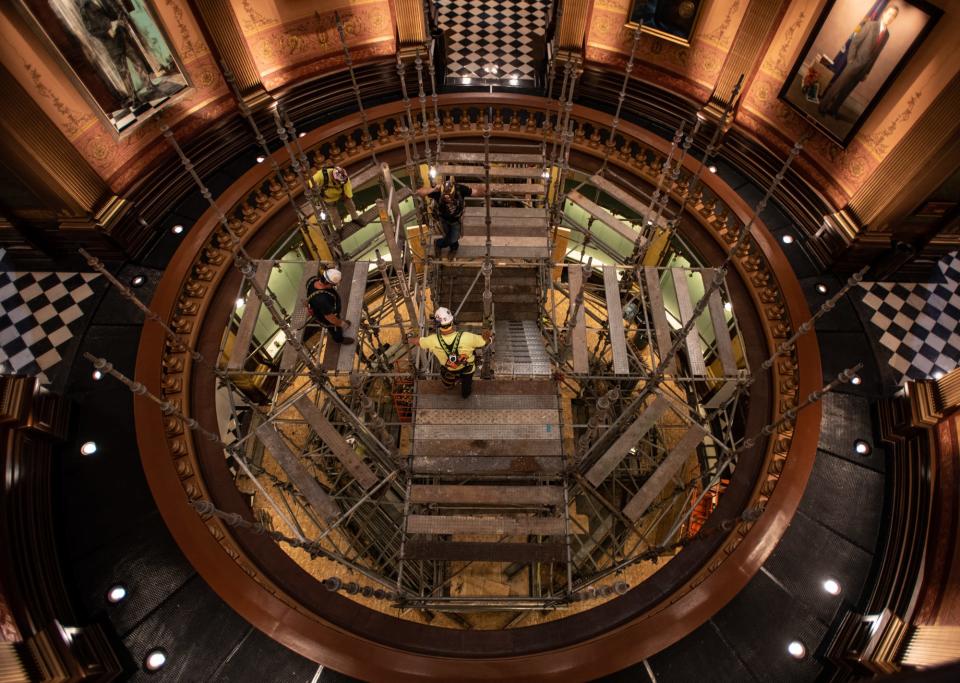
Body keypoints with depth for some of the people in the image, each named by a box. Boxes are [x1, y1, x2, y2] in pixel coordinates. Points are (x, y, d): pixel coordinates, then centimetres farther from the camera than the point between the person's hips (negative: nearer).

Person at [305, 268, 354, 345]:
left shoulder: (313, 280, -28)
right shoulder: (322, 300, -50)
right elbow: (330, 318, -33)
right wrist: (341, 323, -14)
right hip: (326, 319, -5)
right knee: (335, 330, 29)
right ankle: (339, 339, 60)